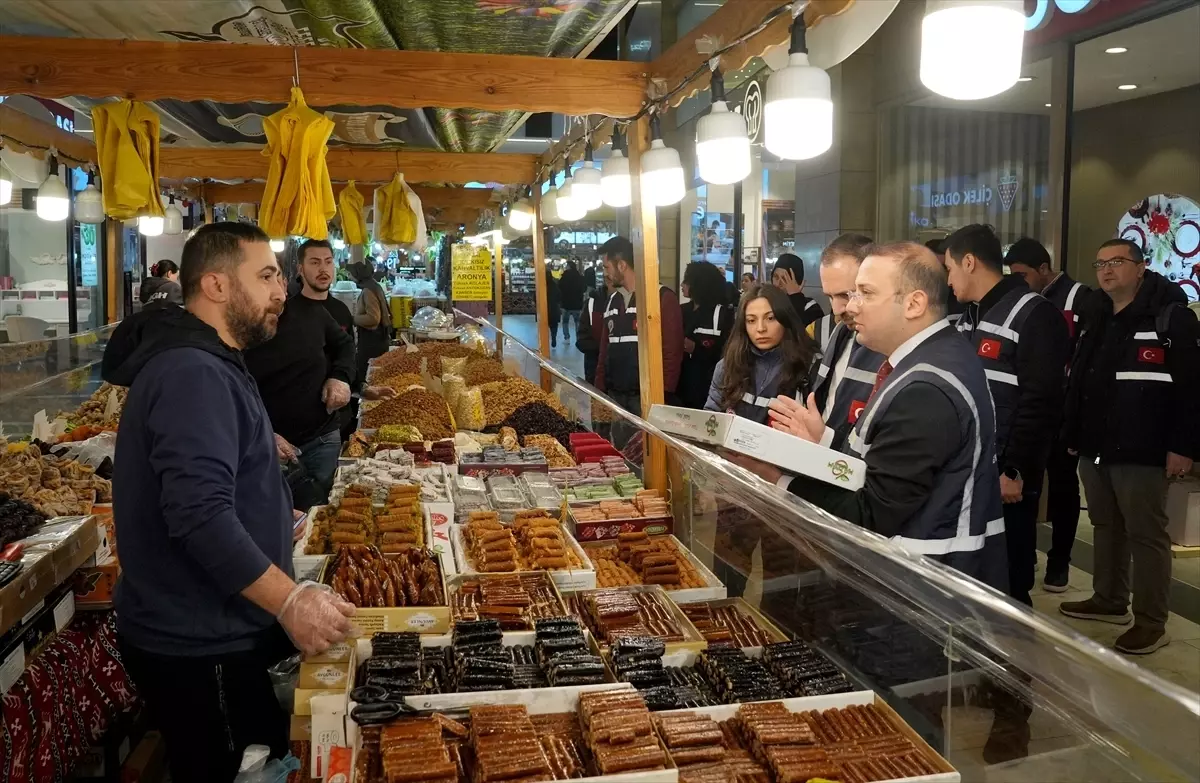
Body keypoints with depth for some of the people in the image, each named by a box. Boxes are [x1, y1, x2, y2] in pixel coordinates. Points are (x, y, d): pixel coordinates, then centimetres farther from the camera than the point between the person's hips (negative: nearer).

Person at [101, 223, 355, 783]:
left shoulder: (206, 365, 12)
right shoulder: (192, 373, -23)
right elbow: (201, 515, -33)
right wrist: (288, 600, -30)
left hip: (212, 632, 10)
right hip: (197, 650, -10)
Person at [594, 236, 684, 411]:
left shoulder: (663, 298, -8)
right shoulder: (612, 301, 13)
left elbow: (672, 352, -12)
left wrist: (662, 396, -15)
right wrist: (599, 390, 12)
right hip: (614, 396, 6)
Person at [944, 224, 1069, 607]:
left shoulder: (1034, 315, -13)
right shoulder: (969, 315, 15)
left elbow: (1041, 403, -19)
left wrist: (1015, 470, -20)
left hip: (1007, 476, -8)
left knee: (1008, 581, 1)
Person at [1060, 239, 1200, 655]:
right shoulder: (1093, 317, 15)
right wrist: (1071, 433, 16)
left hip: (1142, 450, -7)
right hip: (1094, 447, 7)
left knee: (1146, 535, 0)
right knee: (1105, 527, 17)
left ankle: (1151, 623, 9)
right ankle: (1109, 601, 31)